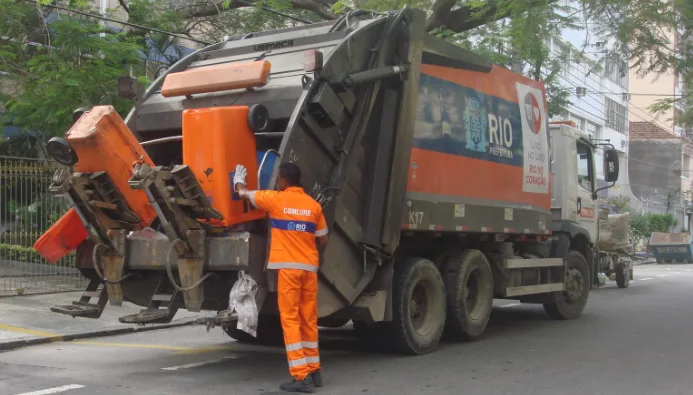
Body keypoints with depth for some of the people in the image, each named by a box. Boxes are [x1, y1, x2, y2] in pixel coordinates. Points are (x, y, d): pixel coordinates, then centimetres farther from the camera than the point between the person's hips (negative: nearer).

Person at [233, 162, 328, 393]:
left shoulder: (275, 199, -1)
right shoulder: (314, 205, 8)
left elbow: (244, 193, 15)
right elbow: (323, 240, 12)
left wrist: (238, 179, 37)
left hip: (288, 267, -4)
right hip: (310, 267, 4)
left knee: (290, 320, -4)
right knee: (309, 320, 12)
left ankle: (301, 376, -9)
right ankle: (314, 371, 19)